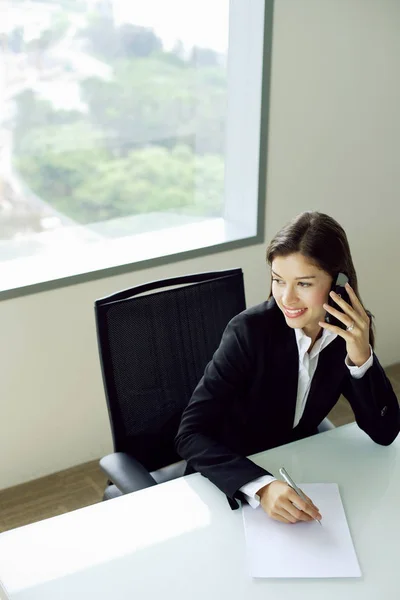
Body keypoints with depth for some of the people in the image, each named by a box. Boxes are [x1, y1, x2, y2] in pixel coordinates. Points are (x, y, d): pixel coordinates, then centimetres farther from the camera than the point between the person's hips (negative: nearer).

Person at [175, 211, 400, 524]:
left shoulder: (347, 329, -10)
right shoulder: (251, 330, -23)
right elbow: (191, 435, -26)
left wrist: (361, 357, -24)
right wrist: (262, 486, -40)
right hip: (230, 485, -3)